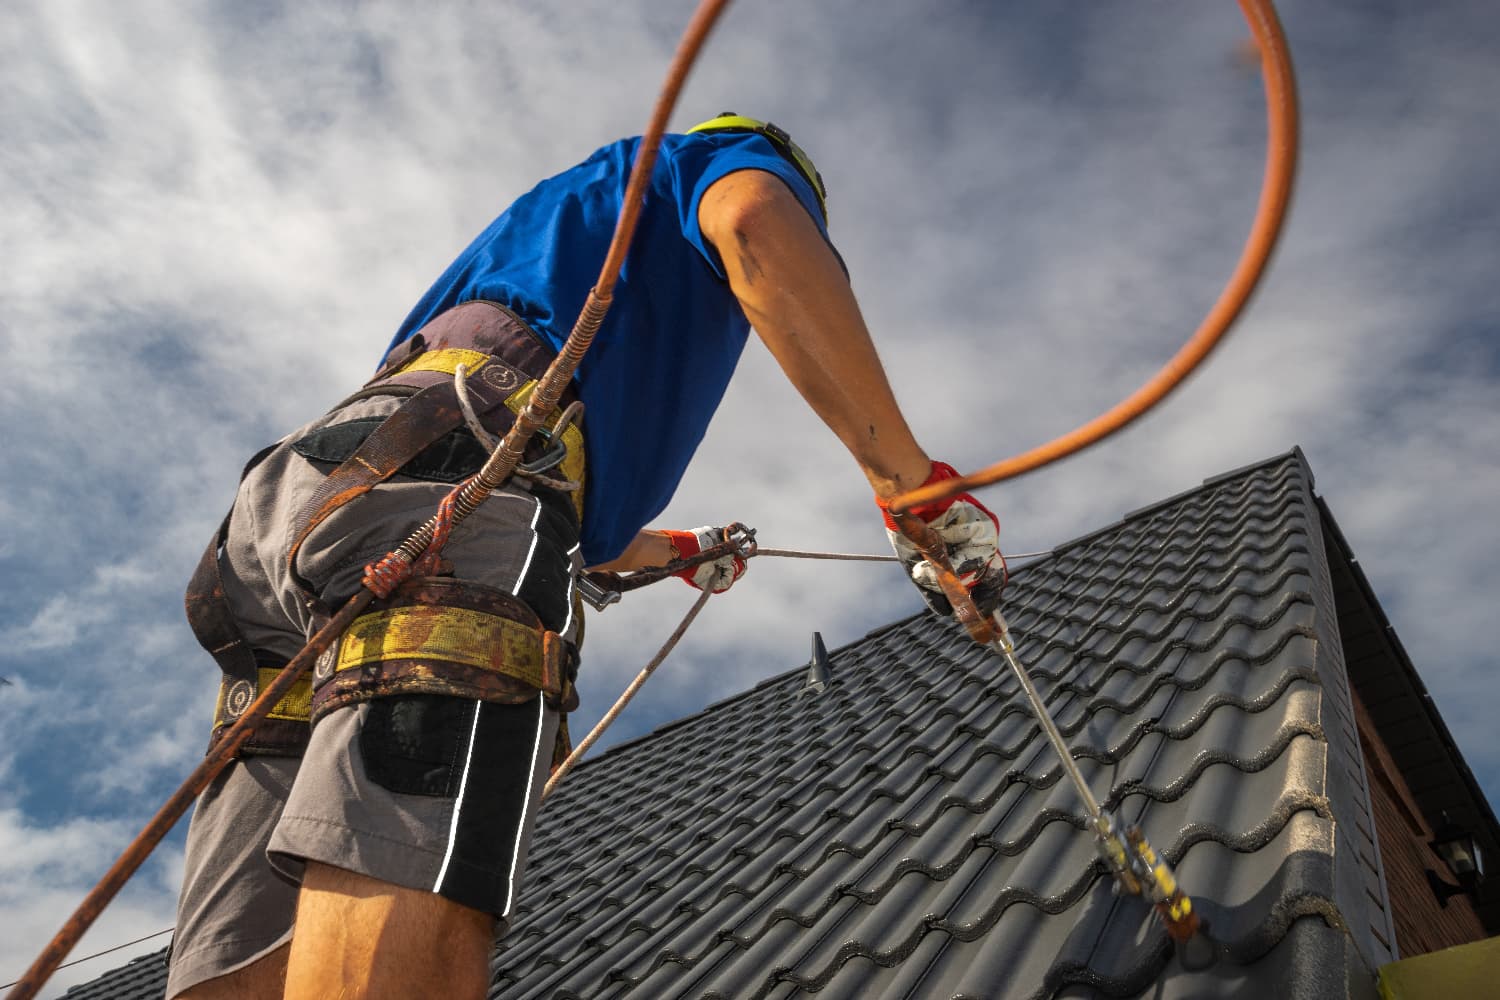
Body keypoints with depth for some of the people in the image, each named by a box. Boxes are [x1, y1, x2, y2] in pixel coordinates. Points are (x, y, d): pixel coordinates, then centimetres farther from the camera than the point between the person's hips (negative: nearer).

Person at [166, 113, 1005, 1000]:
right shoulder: (722, 152, 25)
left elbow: (574, 509, 53)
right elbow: (759, 227, -6)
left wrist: (674, 551, 71)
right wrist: (913, 485, -8)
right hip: (449, 470, -8)